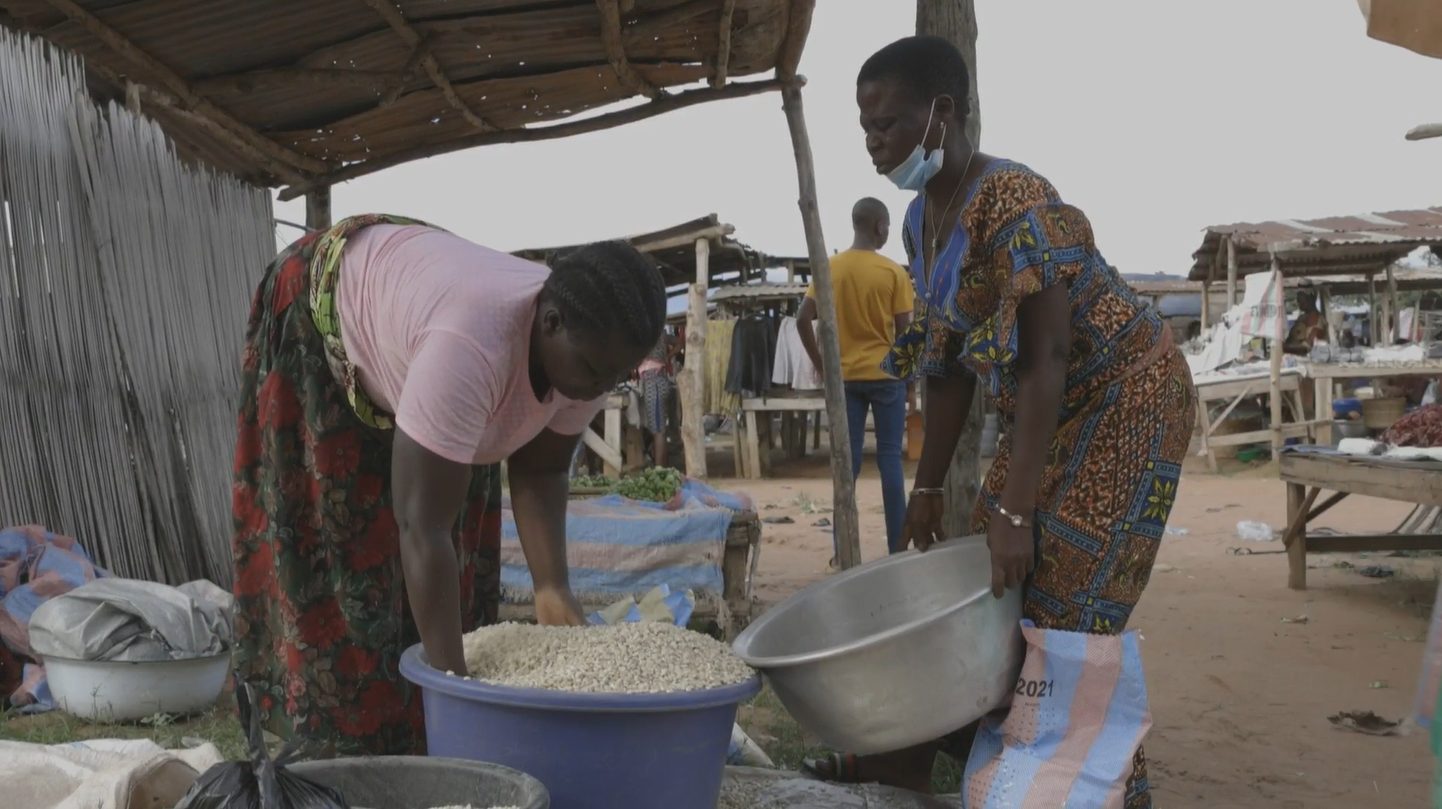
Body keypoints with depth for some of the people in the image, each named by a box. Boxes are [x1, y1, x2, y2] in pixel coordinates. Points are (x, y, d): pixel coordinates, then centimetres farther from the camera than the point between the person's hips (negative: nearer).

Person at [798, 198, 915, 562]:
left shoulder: (829, 268, 1)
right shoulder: (894, 272, -7)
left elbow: (803, 319, -2)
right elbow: (904, 330, -7)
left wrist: (820, 364, 6)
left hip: (844, 376, 3)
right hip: (885, 375, -3)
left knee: (847, 458, 6)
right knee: (889, 456, 3)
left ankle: (842, 546, 6)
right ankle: (897, 546, 5)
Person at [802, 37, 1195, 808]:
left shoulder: (1015, 203, -26)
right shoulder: (921, 222, 1)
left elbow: (1045, 361, -30)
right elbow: (950, 363, 7)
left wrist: (1013, 511, -32)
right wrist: (927, 486, 8)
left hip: (1124, 397, -8)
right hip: (1052, 408, 8)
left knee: (1067, 605, -7)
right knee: (985, 587, 10)